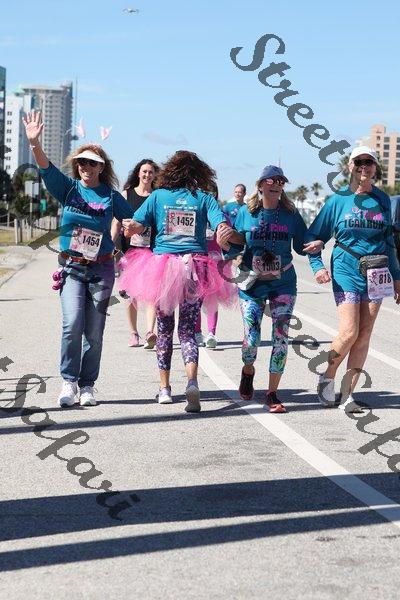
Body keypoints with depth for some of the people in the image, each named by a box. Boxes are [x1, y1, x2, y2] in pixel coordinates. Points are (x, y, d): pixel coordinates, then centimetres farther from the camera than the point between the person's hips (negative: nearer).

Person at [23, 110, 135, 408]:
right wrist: (34, 143, -32)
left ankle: (87, 386, 14)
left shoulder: (111, 196, 2)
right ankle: (69, 382, -7)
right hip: (71, 266, 0)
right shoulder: (68, 188, 2)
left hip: (101, 268, 1)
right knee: (72, 323, -17)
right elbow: (46, 168, -15)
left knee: (94, 331, 3)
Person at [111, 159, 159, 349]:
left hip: (152, 249, -1)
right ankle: (133, 333, 16)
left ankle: (150, 333, -23)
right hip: (130, 247, 1)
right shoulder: (126, 194, 9)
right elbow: (117, 221, 9)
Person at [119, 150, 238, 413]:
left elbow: (135, 227, 0)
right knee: (188, 328, 3)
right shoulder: (205, 198, 4)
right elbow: (223, 229, -8)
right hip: (195, 266, 0)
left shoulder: (158, 196, 4)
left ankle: (165, 387, 20)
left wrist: (129, 227, 10)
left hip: (162, 263, 0)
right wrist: (231, 235, 1)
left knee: (164, 327, 14)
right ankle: (192, 381, -20)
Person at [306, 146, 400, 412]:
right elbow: (314, 236, 6)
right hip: (347, 270, -3)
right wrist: (317, 266, -9)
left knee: (364, 335, 0)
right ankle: (327, 377, 13)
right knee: (349, 332, -12)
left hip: (377, 273, 3)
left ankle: (347, 394, 6)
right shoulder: (338, 200, 1)